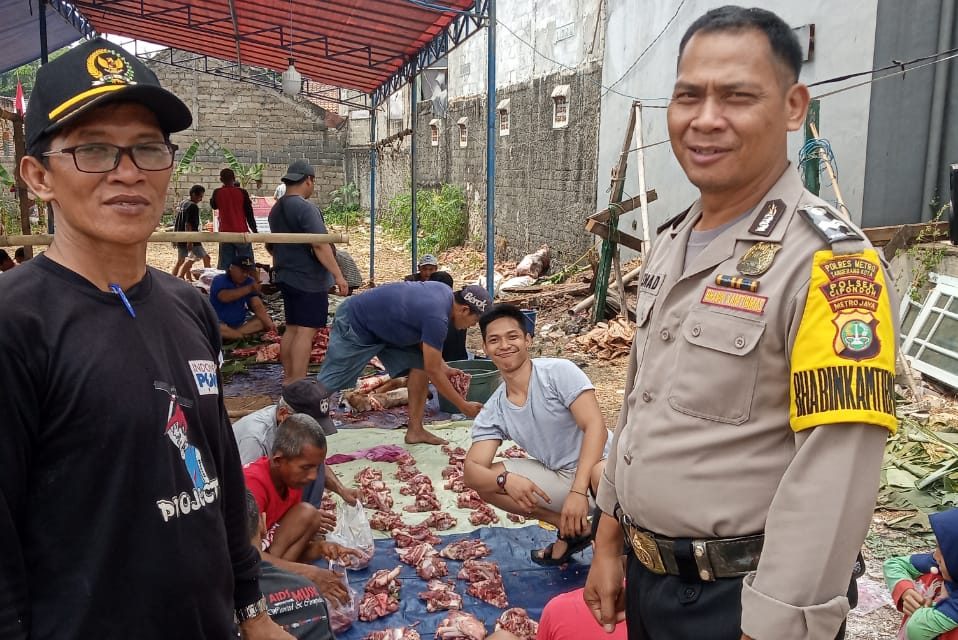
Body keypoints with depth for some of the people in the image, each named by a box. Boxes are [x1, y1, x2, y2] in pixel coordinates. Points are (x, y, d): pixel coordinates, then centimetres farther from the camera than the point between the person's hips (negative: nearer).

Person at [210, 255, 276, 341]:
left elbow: (258, 306, -5)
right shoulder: (219, 280, -11)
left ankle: (229, 335, -22)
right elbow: (224, 297, -34)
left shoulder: (249, 282, 4)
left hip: (240, 324, 6)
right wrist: (249, 288, -42)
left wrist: (269, 324, -21)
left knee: (266, 320, -12)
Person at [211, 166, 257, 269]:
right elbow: (249, 213, -2)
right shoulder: (242, 192, -4)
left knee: (225, 266, 4)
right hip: (241, 233, -2)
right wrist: (254, 230, 7)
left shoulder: (217, 193, 1)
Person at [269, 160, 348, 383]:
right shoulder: (306, 208, -16)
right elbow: (319, 245, -23)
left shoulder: (276, 209, 14)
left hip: (285, 277, 9)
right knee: (306, 331, -7)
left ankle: (288, 378, 19)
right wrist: (338, 275, -22)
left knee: (291, 329, 14)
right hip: (308, 280, -9)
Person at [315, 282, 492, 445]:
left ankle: (415, 430, 2)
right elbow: (433, 371, -25)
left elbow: (423, 336, 8)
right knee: (328, 382, -6)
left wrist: (443, 367, -1)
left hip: (384, 325, 9)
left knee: (420, 362, -2)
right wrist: (464, 406, -17)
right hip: (354, 324, -9)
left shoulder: (445, 292, -4)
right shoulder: (437, 318, -31)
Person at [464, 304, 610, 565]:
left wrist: (578, 490, -36)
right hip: (560, 476, 6)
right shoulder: (492, 413, -3)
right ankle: (574, 529, 6)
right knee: (489, 480, -6)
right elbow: (471, 471, -8)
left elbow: (595, 426, -25)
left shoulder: (559, 372, -17)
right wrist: (506, 480, -31)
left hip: (602, 462, -6)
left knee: (603, 476, -40)